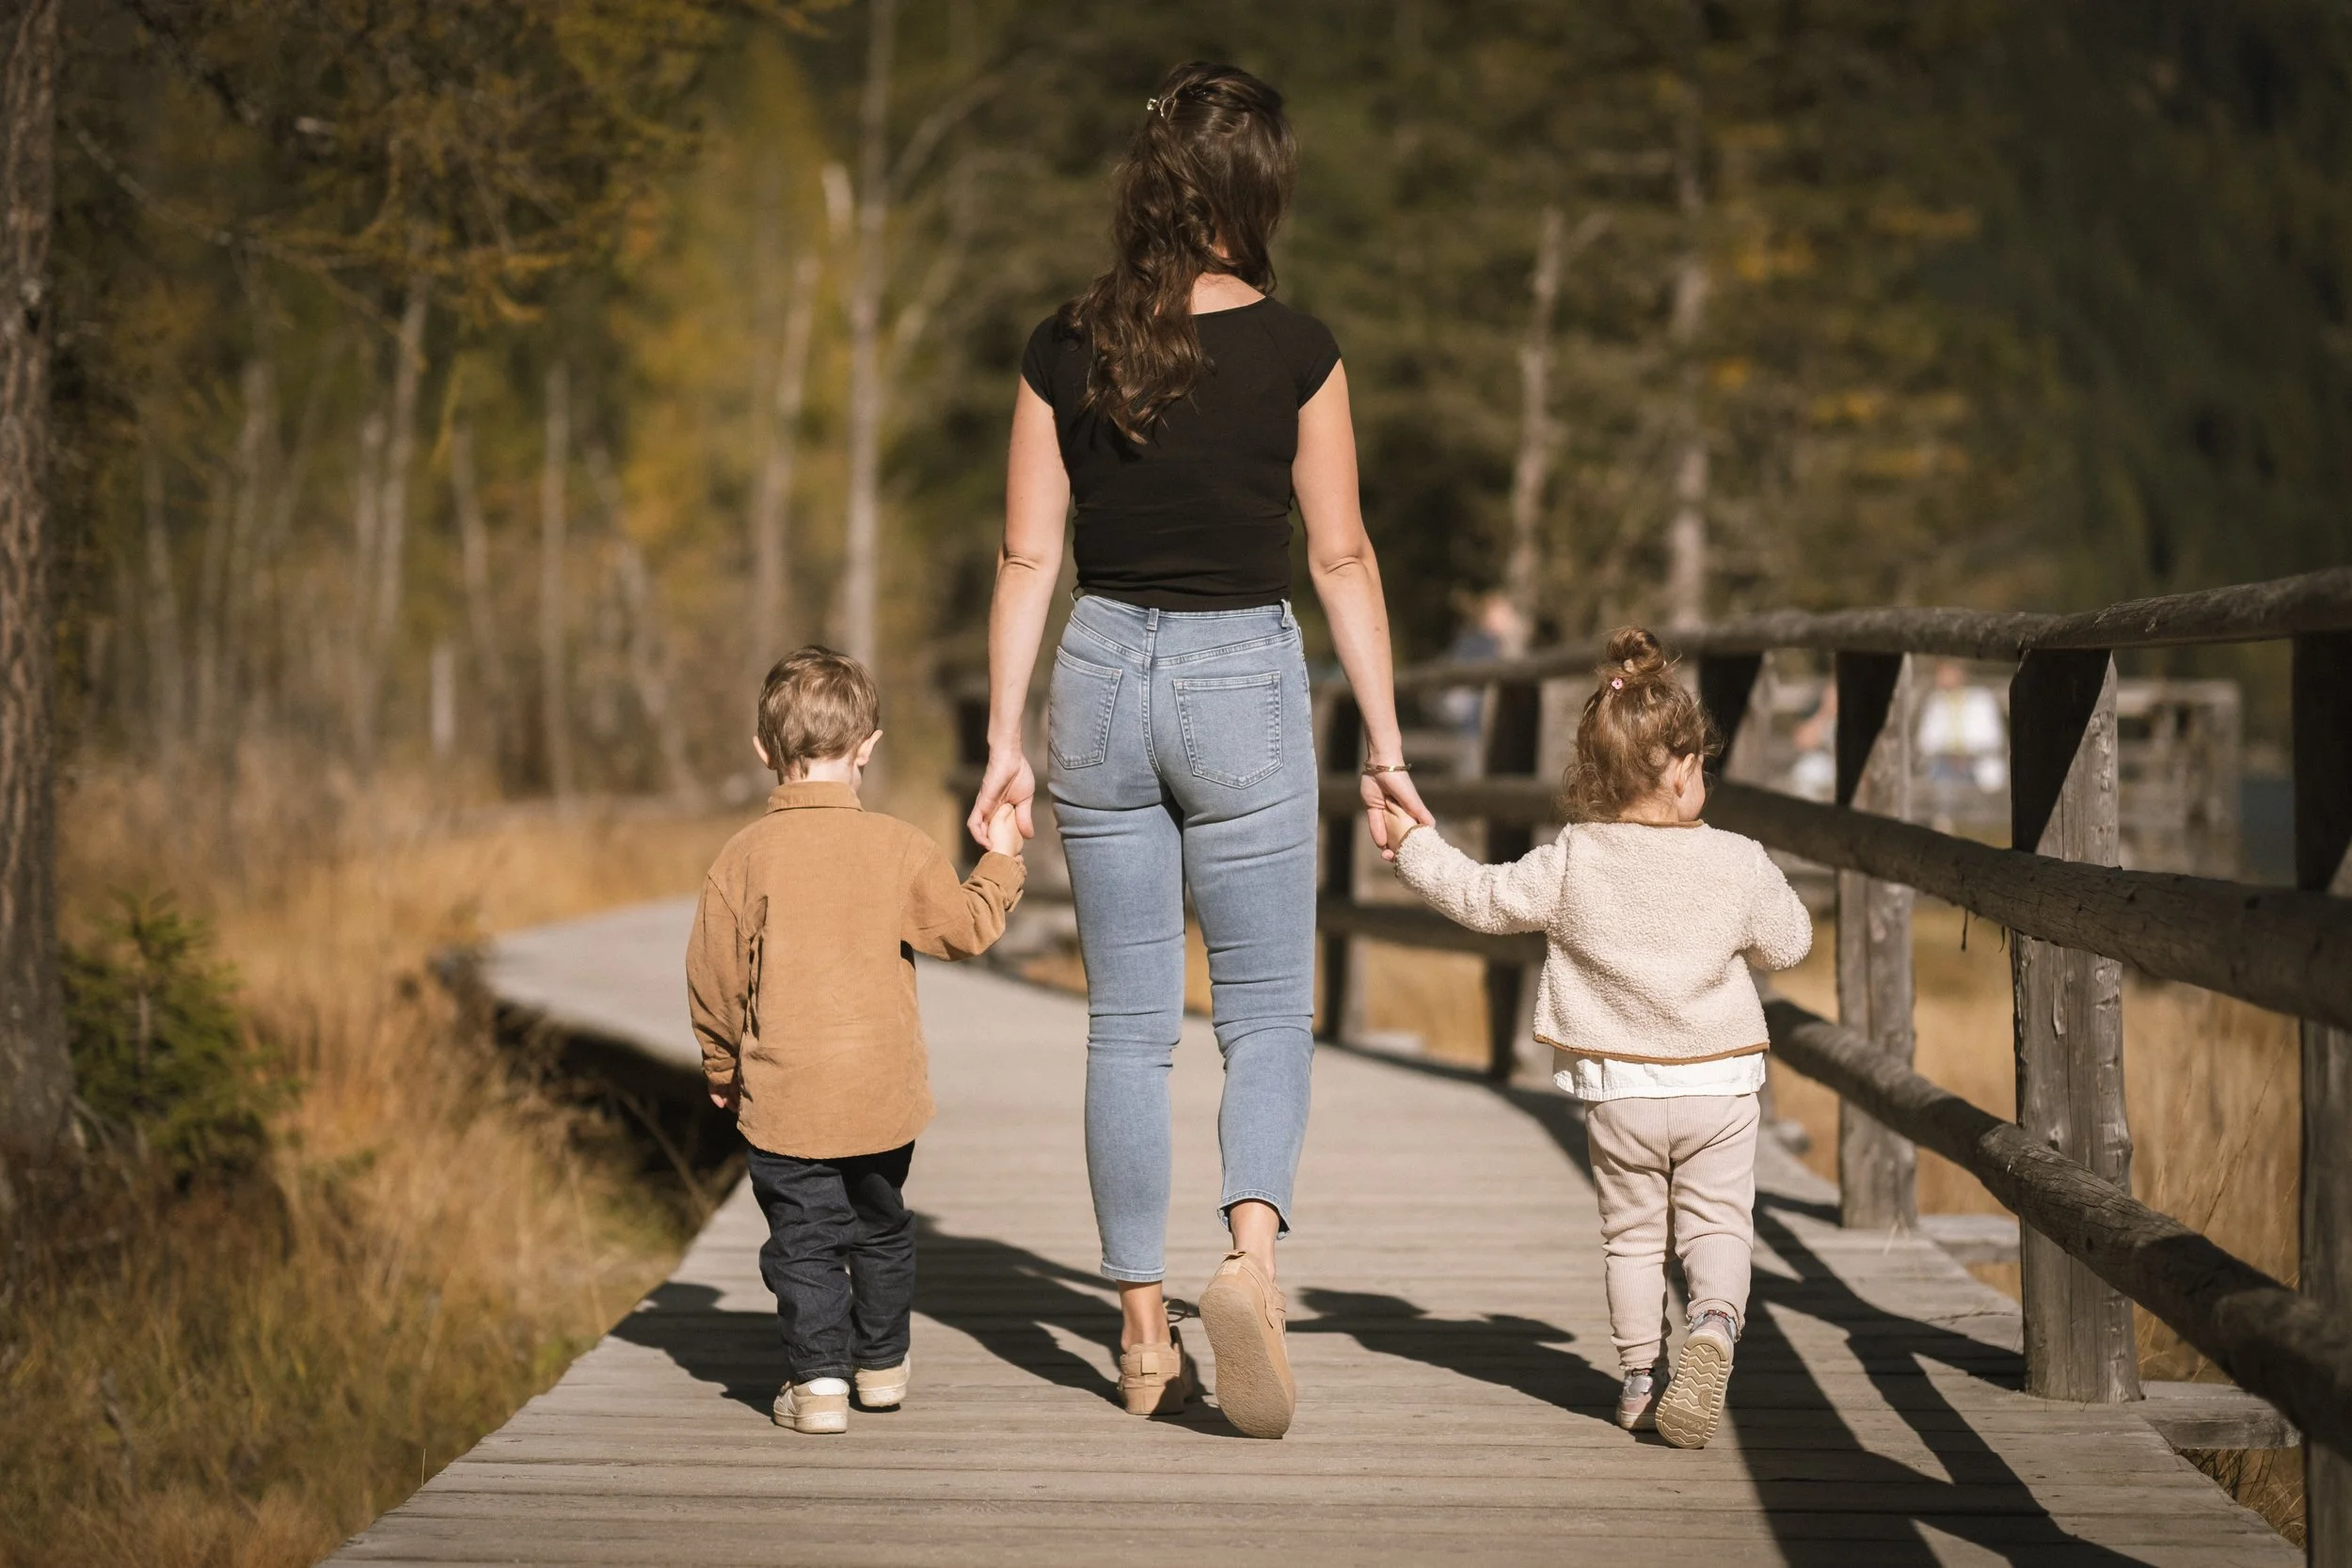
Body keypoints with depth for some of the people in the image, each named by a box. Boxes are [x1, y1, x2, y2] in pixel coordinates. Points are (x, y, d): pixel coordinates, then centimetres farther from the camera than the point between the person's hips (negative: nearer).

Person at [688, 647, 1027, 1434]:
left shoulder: (746, 855, -6)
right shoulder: (899, 848, -5)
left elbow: (716, 975, -1)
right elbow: (967, 927, 5)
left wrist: (723, 1068, 13)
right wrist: (999, 863, 21)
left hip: (784, 1097, -2)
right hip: (884, 1094, 2)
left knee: (803, 1238, 3)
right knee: (882, 1228, 20)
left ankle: (817, 1378, -5)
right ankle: (882, 1363, 30)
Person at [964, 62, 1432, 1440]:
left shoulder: (1065, 349, -1)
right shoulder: (1295, 351, -7)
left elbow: (1029, 558, 0)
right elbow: (1342, 559, -4)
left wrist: (1006, 738, 5)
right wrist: (1385, 743, 2)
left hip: (1104, 674, 2)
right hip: (1245, 681, -2)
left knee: (1129, 1024, 10)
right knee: (1269, 1013, 8)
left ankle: (1145, 1336, 12)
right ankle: (1252, 1252, -18)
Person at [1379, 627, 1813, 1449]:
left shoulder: (1572, 863, -9)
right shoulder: (1738, 866, -8)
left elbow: (1483, 898, 1)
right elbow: (1788, 943, 6)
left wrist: (1414, 843, 15)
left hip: (1616, 1088, 1)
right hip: (1719, 1085, -1)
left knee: (1632, 1234, 13)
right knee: (1717, 1224, 6)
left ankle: (1640, 1375, 15)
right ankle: (1716, 1320, -21)